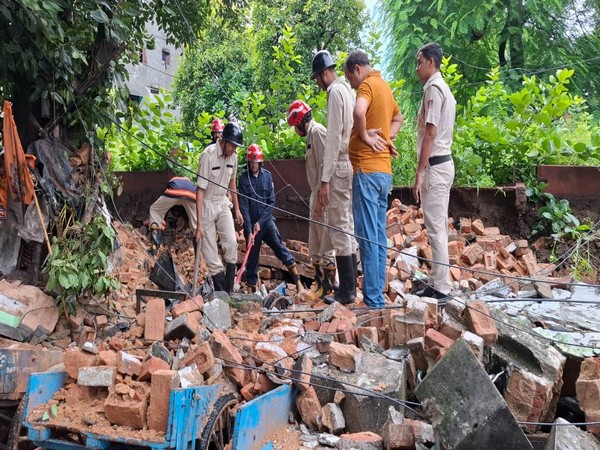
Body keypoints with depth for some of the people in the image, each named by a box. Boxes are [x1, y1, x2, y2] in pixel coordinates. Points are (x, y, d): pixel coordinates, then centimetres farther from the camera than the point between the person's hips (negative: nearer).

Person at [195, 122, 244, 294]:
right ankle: (220, 292, 5)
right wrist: (199, 224, -23)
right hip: (207, 204, -5)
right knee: (210, 251, -4)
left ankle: (229, 291, -2)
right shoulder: (208, 155, -23)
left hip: (223, 203, 5)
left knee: (231, 243, -10)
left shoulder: (233, 155, -4)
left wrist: (237, 209, 15)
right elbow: (200, 189, -22)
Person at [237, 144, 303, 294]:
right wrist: (249, 231, -14)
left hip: (266, 221, 1)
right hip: (251, 224, 0)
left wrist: (260, 222, -9)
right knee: (252, 258, 6)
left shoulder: (267, 176, 1)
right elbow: (244, 207, -8)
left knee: (280, 248, -14)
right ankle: (251, 290, 20)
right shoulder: (243, 178, -3)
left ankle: (298, 283, -18)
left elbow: (272, 202, 0)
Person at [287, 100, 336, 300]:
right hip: (316, 195, 11)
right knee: (315, 244, 15)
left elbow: (324, 166, -19)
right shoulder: (310, 135, 19)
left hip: (323, 195, -11)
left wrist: (320, 198, -21)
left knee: (325, 242, -6)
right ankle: (319, 282, 23)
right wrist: (315, 198, 13)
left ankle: (328, 285, -1)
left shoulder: (317, 132, -11)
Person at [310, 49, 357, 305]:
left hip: (339, 167, -10)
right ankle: (350, 286, 22)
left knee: (339, 229, -5)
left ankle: (346, 291, 0)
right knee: (347, 227, 14)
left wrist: (325, 179, -17)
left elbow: (333, 138, -17)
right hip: (349, 166, 10)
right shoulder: (347, 90, 16)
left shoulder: (335, 92, -11)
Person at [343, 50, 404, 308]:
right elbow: (398, 119, 36)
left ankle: (373, 299, -7)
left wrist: (365, 136, -13)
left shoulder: (368, 85, -8)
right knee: (379, 235, 10)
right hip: (384, 170, 9)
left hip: (367, 169, -9)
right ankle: (378, 293, 16)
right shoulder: (384, 87, 20)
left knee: (368, 236, -8)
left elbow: (359, 111, -30)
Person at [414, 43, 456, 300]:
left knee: (435, 227, -8)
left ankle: (441, 288, -4)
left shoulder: (433, 88, -12)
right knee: (438, 226, 12)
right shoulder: (443, 88, 18)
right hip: (443, 163, 10)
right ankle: (438, 283, 19)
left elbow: (430, 134, -18)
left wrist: (419, 172, -19)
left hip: (434, 165, -10)